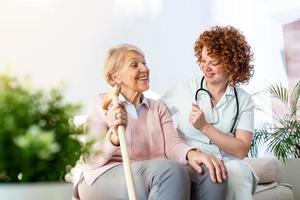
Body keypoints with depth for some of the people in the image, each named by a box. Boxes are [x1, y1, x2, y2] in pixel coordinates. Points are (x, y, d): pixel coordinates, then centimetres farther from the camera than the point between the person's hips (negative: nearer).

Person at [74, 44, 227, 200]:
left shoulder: (158, 108, 19)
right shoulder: (102, 104, 5)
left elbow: (172, 143, 1)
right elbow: (91, 160, -5)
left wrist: (191, 153, -23)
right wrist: (114, 138, -27)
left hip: (156, 176, 5)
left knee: (211, 174, -22)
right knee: (172, 171, -34)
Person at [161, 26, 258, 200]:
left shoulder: (243, 100, 6)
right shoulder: (184, 88, 5)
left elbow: (241, 150, -4)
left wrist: (205, 127, -13)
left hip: (227, 163, 1)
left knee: (238, 170, -34)